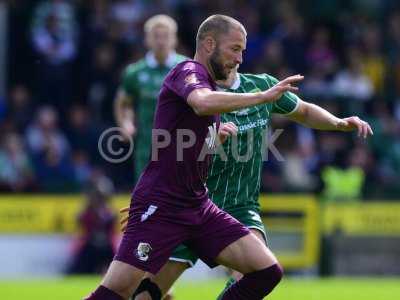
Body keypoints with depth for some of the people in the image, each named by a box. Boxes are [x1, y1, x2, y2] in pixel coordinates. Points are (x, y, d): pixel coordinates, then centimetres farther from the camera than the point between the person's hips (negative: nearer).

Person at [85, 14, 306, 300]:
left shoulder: (207, 82, 18)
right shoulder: (189, 70, -9)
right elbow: (203, 103, -35)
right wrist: (264, 96, -31)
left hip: (199, 207, 9)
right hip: (160, 208, -9)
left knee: (267, 272, -4)